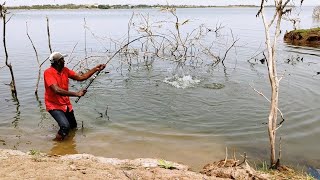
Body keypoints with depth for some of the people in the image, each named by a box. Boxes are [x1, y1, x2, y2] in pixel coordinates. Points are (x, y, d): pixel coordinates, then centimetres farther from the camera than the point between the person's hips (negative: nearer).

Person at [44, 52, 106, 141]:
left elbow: (80, 77, 2)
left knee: (73, 126, 18)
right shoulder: (48, 72, -20)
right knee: (65, 127, -25)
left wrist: (95, 69, -5)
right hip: (54, 105, -7)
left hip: (66, 104, 7)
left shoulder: (65, 70, 1)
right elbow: (57, 90, -31)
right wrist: (76, 94, -35)